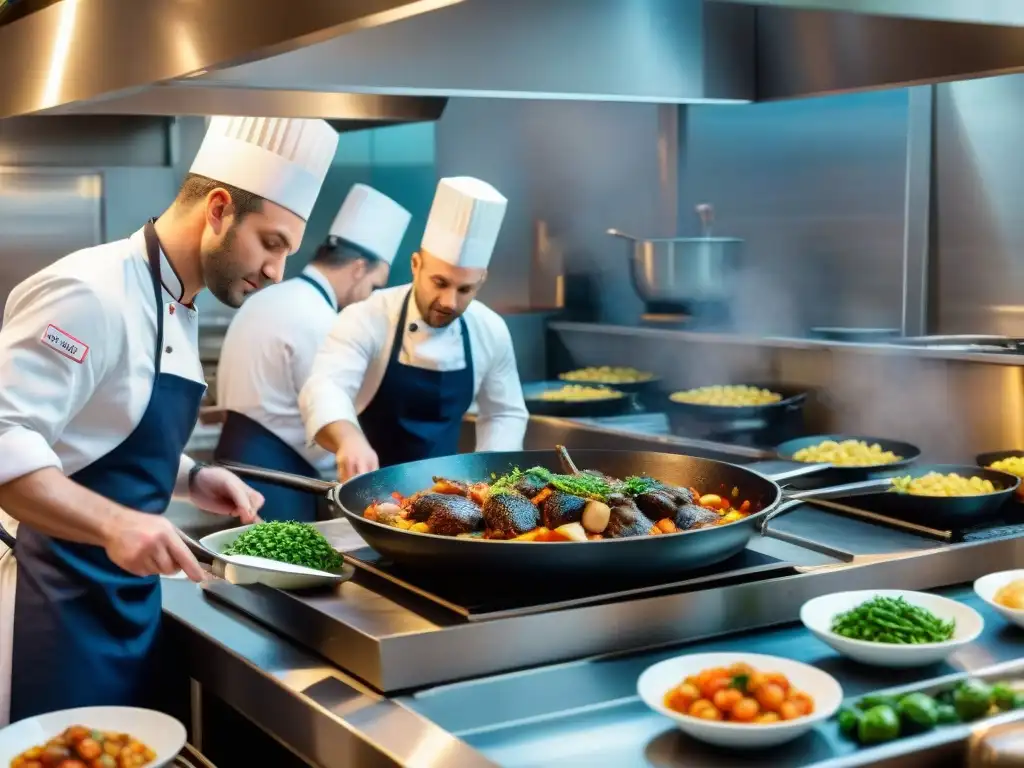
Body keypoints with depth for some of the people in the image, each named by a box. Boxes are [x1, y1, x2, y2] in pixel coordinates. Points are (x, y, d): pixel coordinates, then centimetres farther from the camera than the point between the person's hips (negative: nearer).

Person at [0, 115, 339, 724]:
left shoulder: (179, 312, 12)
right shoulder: (92, 294, -19)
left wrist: (193, 480, 6)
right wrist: (112, 522, -34)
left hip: (129, 600, 9)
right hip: (53, 608, -9)